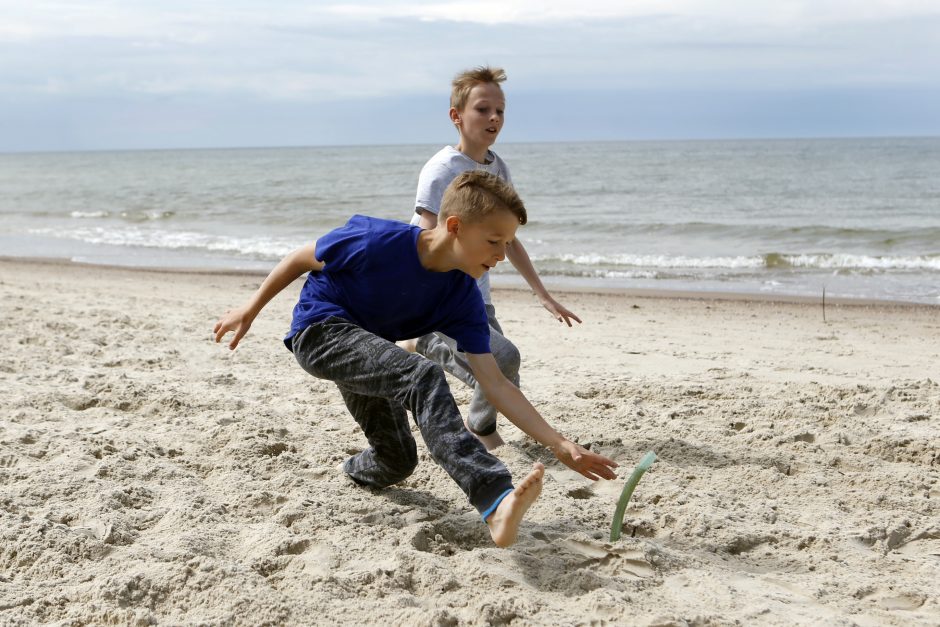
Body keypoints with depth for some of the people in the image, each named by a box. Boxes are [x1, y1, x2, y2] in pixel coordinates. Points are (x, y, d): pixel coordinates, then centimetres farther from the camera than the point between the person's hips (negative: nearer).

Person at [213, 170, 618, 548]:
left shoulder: (463, 299, -12)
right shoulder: (379, 241, -27)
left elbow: (494, 383, -14)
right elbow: (303, 258, -10)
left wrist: (560, 445, -20)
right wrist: (251, 309, -2)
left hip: (365, 352, 7)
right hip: (320, 330, -7)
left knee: (397, 461, 11)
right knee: (422, 377, -33)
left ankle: (354, 474, 52)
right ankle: (496, 504, -48)